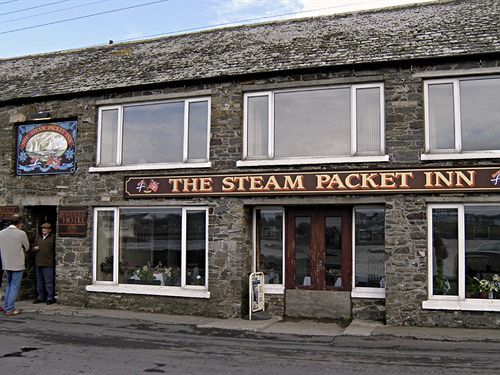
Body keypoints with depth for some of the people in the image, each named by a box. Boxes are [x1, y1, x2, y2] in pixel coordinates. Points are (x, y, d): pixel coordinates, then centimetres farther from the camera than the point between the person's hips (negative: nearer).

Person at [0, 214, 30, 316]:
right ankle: (10, 310, 5)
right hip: (17, 264, -5)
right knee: (15, 287, 3)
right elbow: (27, 247, 0)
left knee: (9, 285, 21)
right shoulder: (21, 233, -14)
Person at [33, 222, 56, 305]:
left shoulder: (52, 238, -3)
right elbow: (34, 246, 27)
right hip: (39, 263, 7)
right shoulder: (39, 238, 16)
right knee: (39, 281, 13)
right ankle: (41, 297, 23)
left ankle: (50, 298, 1)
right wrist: (35, 248, 6)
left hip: (48, 264, -7)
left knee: (48, 281, -5)